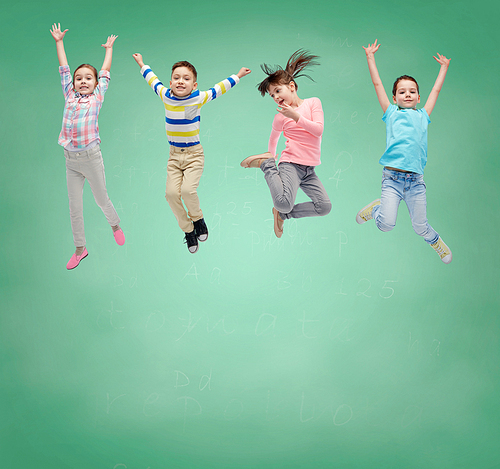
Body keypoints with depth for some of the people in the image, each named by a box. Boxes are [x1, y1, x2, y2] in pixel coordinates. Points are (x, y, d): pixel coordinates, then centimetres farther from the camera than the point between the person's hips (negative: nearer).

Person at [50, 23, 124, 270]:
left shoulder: (97, 97, 2)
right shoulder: (70, 97, 8)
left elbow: (105, 72, 12)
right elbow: (64, 69, 15)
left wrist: (109, 49, 24)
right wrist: (59, 42, 21)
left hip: (91, 157, -3)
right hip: (71, 160, 3)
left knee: (101, 199, 12)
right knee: (74, 208, 7)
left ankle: (115, 225, 41)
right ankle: (80, 249, 19)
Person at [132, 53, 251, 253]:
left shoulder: (199, 98, -8)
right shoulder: (166, 96, -1)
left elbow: (219, 88, 8)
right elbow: (153, 80, 19)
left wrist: (238, 75, 18)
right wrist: (142, 64, 34)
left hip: (194, 154, -3)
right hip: (174, 155, 3)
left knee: (187, 190, -23)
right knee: (171, 193, -13)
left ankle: (197, 218, 10)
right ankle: (188, 230, 8)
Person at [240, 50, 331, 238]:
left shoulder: (313, 102, 7)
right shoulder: (280, 118, 4)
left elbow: (318, 130, -5)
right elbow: (274, 137, 24)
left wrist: (296, 116, -10)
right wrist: (271, 155, 31)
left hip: (309, 169, 3)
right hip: (290, 164, -3)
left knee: (324, 206, -6)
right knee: (284, 202, -26)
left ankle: (282, 214, 12)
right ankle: (266, 163, -1)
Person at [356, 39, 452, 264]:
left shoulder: (422, 116, 19)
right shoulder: (392, 113, 14)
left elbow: (436, 89, 32)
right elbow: (377, 84, 18)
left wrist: (444, 67, 41)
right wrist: (370, 56, 23)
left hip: (415, 179, 2)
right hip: (392, 177, -2)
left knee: (420, 226, 7)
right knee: (386, 224, -14)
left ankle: (436, 241, 39)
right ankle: (376, 208, 19)